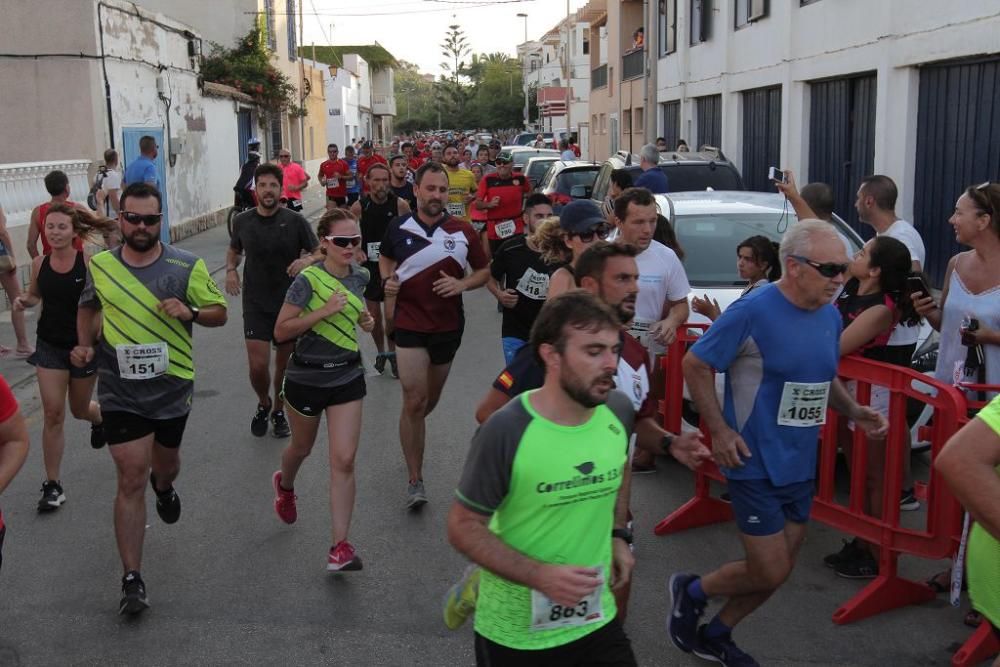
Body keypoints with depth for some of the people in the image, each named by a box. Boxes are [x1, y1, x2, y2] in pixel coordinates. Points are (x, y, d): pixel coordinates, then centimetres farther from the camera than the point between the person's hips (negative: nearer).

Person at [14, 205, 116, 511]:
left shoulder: (88, 263, -15)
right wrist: (23, 301, -8)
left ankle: (100, 419, 56)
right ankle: (52, 485, 6)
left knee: (79, 409, 17)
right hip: (49, 347, 2)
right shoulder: (39, 264, -5)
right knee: (53, 415, -3)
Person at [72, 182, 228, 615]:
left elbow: (219, 312, 0)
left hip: (171, 388, 1)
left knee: (165, 461, 23)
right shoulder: (99, 265, -1)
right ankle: (132, 579, 1)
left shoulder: (187, 266, -7)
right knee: (131, 480, -6)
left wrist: (190, 312, -20)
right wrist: (86, 345, 1)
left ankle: (164, 486, 63)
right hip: (120, 392, -1)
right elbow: (88, 306, 18)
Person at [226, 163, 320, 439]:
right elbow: (234, 250, 19)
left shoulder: (295, 221, -7)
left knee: (284, 365, 11)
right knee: (258, 366, -7)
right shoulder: (242, 221, 0)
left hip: (290, 303, 0)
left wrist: (307, 260, -24)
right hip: (256, 304, 1)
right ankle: (263, 404, 24)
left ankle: (279, 410, 35)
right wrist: (231, 270, -1)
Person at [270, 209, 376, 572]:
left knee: (344, 460, -5)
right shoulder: (308, 279, -19)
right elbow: (281, 330, -18)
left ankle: (340, 546, -1)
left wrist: (364, 319, 0)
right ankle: (285, 484, 57)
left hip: (348, 376, 3)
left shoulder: (360, 276, -1)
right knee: (302, 448, 21)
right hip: (307, 376, -3)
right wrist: (324, 312, -27)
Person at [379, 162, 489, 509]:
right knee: (414, 401, -10)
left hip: (448, 325, 2)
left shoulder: (462, 231, -3)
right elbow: (385, 258, 17)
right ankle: (415, 480, -2)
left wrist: (462, 284, -13)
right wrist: (388, 280, -3)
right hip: (409, 325, -2)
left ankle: (411, 433, 52)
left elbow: (484, 270, 6)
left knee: (431, 398, 20)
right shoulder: (399, 227, -3)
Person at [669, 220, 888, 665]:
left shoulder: (830, 317, 4)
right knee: (770, 573, -3)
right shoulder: (753, 311, -18)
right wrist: (720, 430, -17)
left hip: (801, 465, 7)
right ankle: (691, 591, 25)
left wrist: (853, 411, 1)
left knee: (777, 571, 15)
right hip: (755, 463, -7)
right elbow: (694, 365, -12)